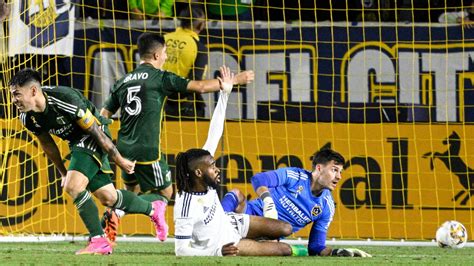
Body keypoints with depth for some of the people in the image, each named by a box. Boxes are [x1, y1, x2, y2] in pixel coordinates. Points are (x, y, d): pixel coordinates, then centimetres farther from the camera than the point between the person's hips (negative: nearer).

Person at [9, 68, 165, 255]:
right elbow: (47, 145, 10)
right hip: (76, 142, 8)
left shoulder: (66, 101, -32)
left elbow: (96, 132, -22)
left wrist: (120, 161, -13)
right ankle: (152, 210, 34)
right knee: (108, 198, 10)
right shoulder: (27, 118, -10)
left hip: (94, 139, -8)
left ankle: (98, 241, -14)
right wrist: (63, 173, 18)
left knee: (73, 187, -23)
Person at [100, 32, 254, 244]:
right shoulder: (160, 78, -5)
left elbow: (102, 117, 11)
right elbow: (201, 87, -4)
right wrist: (235, 80, 6)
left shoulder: (122, 82, 11)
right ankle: (119, 210, -13)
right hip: (147, 151, -6)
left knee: (132, 191, 26)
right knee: (165, 192, 9)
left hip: (124, 149, 6)